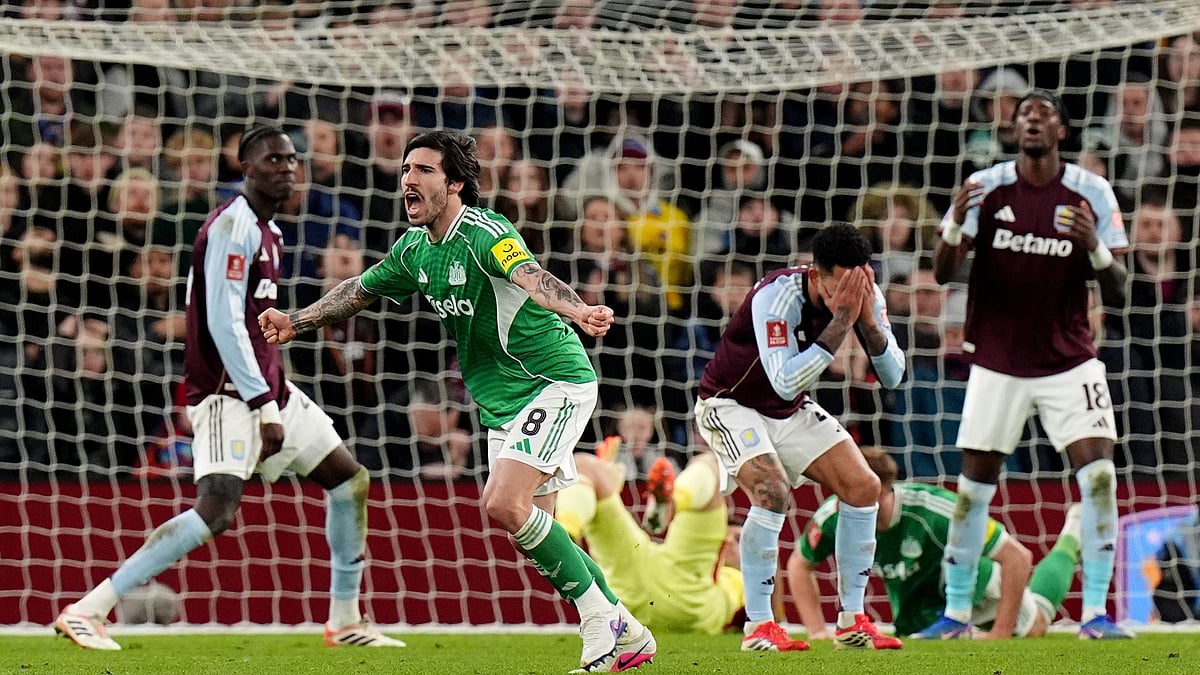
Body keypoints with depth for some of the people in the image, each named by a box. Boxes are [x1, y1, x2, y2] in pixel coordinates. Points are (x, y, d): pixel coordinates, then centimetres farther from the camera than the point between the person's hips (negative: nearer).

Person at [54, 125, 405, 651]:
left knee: (350, 480, 12)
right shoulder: (233, 225, -14)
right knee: (217, 510, -24)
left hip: (268, 389, 10)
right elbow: (223, 323, -21)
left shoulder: (267, 231, 16)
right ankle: (85, 611, -23)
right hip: (231, 392, -10)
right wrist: (266, 407, -23)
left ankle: (345, 621, 21)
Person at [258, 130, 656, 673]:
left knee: (504, 504, -22)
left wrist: (578, 312, -60)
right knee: (535, 531, 8)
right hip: (501, 400, 9)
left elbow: (531, 276, -42)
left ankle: (597, 613, -8)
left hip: (555, 380, -9)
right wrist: (296, 322, 23)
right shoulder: (414, 248, 4)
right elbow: (360, 289, 23)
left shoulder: (483, 233, -21)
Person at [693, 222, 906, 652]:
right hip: (730, 404, -7)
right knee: (771, 491, -29)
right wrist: (841, 321, -42)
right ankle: (758, 627, -20)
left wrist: (868, 320, -31)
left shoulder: (865, 295, -14)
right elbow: (785, 382, -40)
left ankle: (851, 622, 2)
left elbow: (892, 376, -14)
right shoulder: (775, 297, -32)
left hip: (793, 412, 7)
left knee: (863, 487, -6)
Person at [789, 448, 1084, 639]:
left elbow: (1018, 557, -37)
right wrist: (817, 631, -18)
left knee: (1034, 627, 14)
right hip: (911, 597, 3)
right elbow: (798, 565, -10)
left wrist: (1000, 633, -34)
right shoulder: (832, 517, -34)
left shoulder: (933, 510, -45)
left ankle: (1069, 544, 39)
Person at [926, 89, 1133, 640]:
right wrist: (955, 224, -25)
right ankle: (956, 612, 14)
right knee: (975, 483, 1)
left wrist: (1096, 249, -24)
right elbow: (942, 273, -5)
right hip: (996, 362, 0)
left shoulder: (1092, 194, -3)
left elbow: (1118, 295, -3)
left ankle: (1095, 611, -8)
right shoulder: (986, 187, -3)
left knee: (1098, 473, -15)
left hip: (1069, 360, 0)